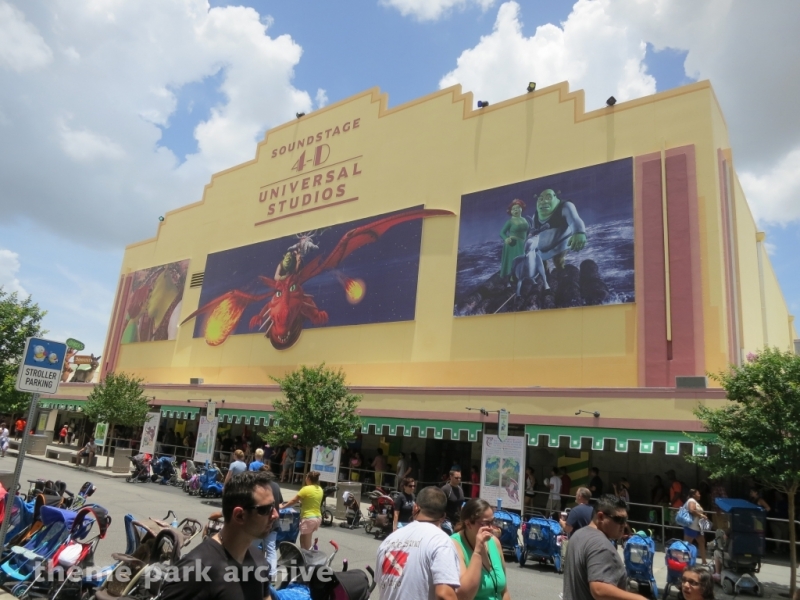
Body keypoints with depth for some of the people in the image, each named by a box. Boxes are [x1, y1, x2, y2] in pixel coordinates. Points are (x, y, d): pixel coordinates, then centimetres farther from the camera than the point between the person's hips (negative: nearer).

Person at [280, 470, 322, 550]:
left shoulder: (306, 489, -14)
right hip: (318, 517, 7)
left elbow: (294, 501, -6)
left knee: (306, 545, 3)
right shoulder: (320, 489, 6)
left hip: (308, 518, -7)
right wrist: (301, 502, 27)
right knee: (303, 539, 23)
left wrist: (283, 506, 7)